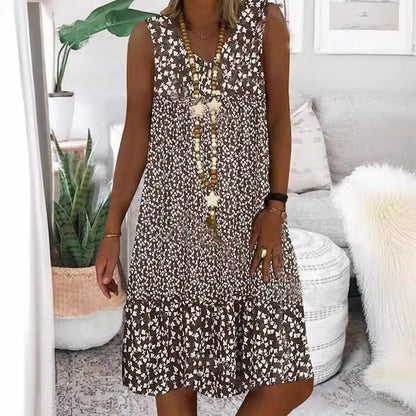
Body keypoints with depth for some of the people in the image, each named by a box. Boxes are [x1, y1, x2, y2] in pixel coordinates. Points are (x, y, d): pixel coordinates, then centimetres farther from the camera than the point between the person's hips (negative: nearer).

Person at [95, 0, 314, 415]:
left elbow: (279, 120, 2)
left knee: (292, 382, -1)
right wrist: (112, 232, 0)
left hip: (249, 216, 1)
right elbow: (135, 135, 1)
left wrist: (275, 208, -7)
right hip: (171, 217, 0)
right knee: (171, 368, 7)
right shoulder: (148, 36, 2)